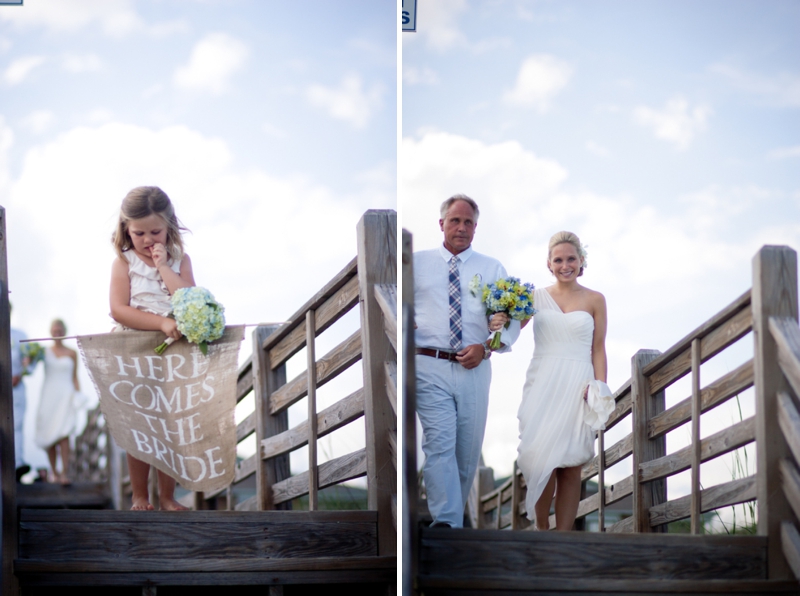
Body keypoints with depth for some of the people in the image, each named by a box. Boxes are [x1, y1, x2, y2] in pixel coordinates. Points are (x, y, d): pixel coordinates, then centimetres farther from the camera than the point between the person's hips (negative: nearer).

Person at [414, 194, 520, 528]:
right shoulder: (417, 263, 10)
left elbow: (511, 321, 6)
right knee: (440, 443, -14)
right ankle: (446, 523, -18)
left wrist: (485, 348, -10)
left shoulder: (492, 269, 12)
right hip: (430, 366, -2)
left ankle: (451, 514, 24)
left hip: (475, 369, 2)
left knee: (469, 450, 8)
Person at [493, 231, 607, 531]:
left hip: (577, 388, 0)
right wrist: (497, 325, -19)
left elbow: (598, 350, 6)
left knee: (570, 467, -2)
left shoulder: (595, 300, 7)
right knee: (541, 460, -8)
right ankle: (541, 528, 10)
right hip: (542, 385, 0)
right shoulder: (536, 297, 7)